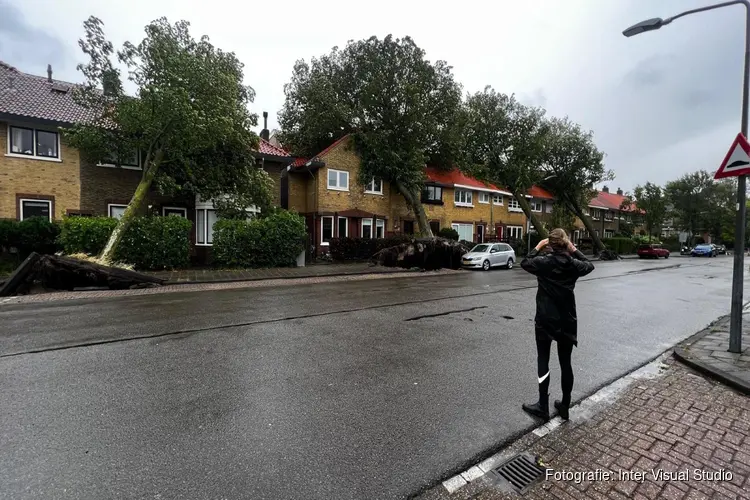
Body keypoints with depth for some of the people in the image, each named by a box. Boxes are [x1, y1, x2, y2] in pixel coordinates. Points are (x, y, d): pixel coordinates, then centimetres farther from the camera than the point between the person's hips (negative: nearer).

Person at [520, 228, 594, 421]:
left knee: (543, 360, 7)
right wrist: (574, 250, 14)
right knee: (565, 363, 12)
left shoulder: (543, 262, -12)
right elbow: (589, 265, 18)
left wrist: (538, 248, 10)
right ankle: (565, 406, 24)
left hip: (545, 319, -3)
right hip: (567, 320, 3)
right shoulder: (573, 264, -4)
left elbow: (525, 263, 6)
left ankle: (543, 406, 11)